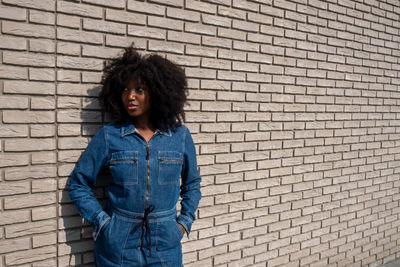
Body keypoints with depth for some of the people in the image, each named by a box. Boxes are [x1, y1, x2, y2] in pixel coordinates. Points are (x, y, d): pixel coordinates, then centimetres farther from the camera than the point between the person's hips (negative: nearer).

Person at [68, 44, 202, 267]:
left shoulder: (180, 136, -3)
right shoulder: (108, 136, -6)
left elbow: (192, 183, 10)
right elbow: (78, 183, 1)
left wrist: (184, 222, 1)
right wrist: (101, 221, -6)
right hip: (118, 246, -1)